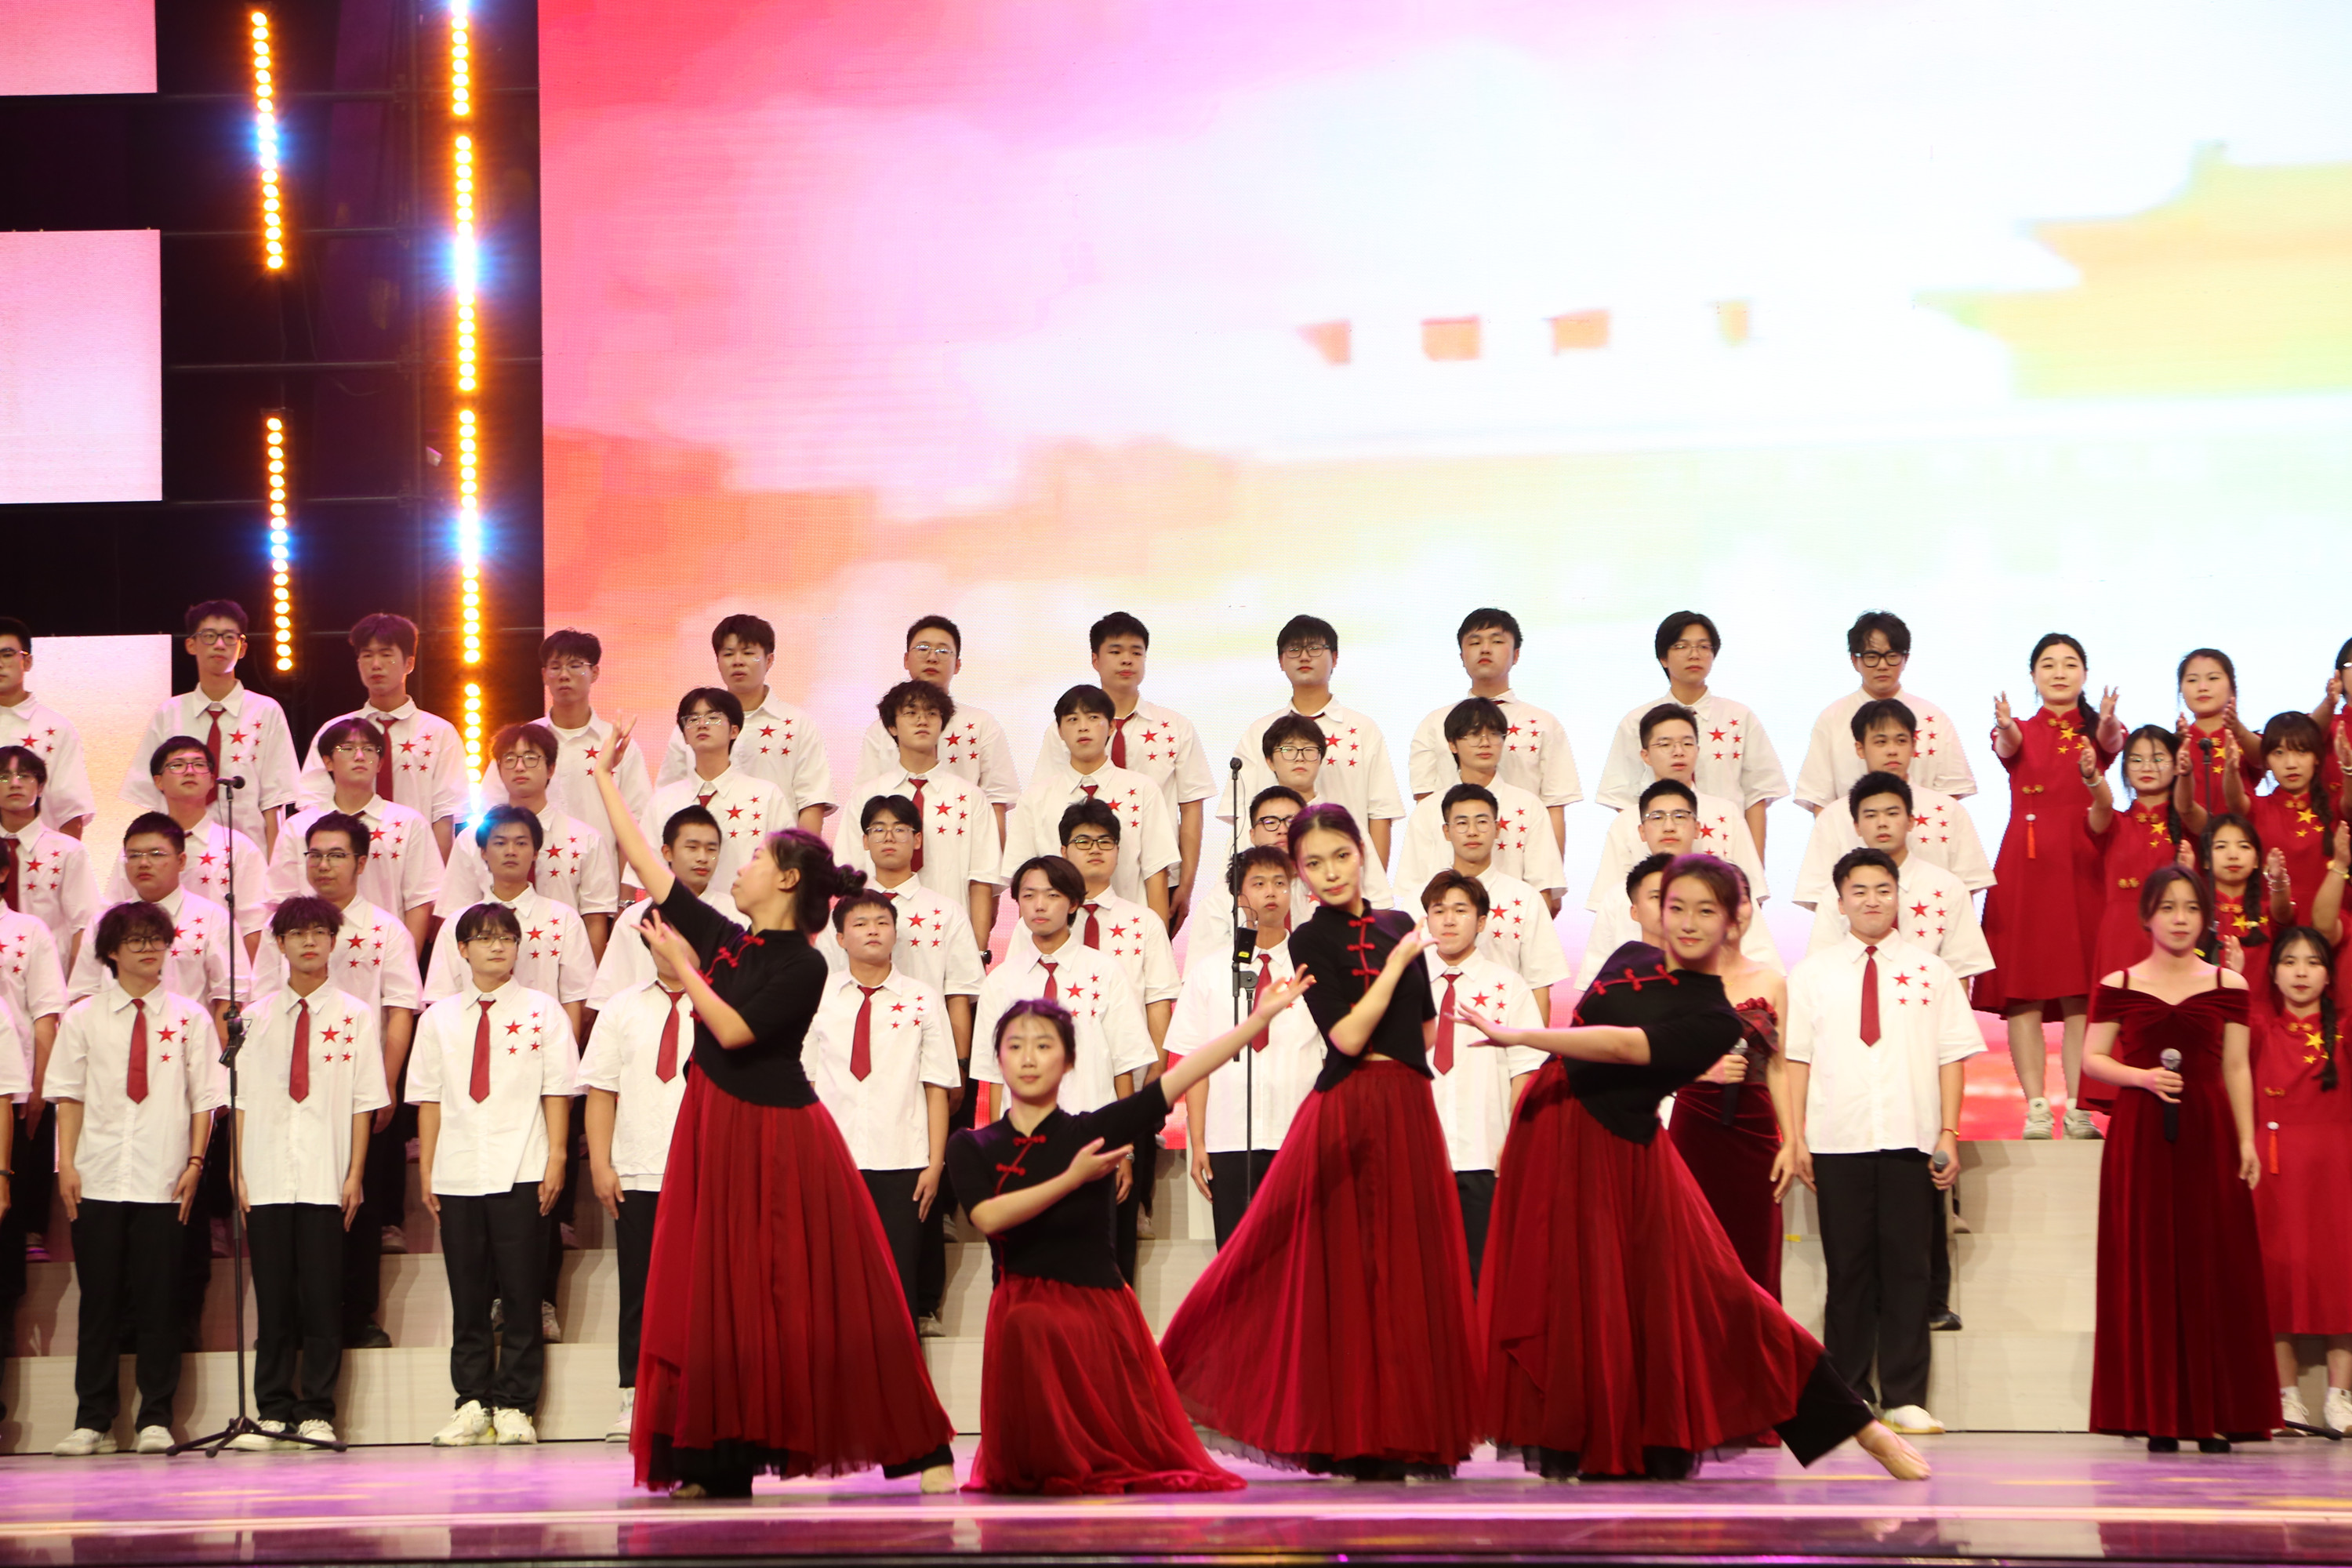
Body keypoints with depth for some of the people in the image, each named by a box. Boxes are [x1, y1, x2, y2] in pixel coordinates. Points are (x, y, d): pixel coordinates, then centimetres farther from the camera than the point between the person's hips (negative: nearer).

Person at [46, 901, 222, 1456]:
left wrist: (195, 1162, -2)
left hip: (164, 1182, 0)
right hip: (97, 1179, 0)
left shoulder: (189, 1017, 8)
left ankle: (156, 1419, 6)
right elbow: (68, 1096, 8)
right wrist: (66, 1165, -1)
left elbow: (204, 1097, 7)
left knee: (160, 1301, 0)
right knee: (99, 1300, 2)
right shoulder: (83, 1017, 9)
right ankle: (92, 1421, 7)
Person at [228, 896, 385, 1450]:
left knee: (322, 1295, -2)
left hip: (328, 1181, -2)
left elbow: (364, 1102, 3)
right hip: (267, 1180, 2)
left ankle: (317, 1411, 5)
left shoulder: (355, 1014, 5)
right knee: (273, 1296, 2)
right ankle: (273, 1411, 8)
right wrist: (239, 1172, 3)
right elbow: (241, 1100, 10)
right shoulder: (256, 1017, 10)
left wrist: (355, 1175, -3)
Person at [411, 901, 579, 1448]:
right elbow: (429, 1099, 11)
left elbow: (557, 1091, 3)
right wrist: (426, 1168, 6)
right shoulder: (438, 1019, 11)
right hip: (458, 1174, 2)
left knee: (522, 1294, -1)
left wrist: (556, 1159, -4)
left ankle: (514, 1406, 4)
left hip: (522, 1173, -2)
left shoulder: (542, 1011, 6)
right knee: (467, 1295, 4)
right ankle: (472, 1403, 9)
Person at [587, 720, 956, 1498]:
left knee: (812, 1301, -6)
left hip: (779, 1140, -7)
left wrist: (683, 965, -13)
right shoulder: (721, 938, 10)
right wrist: (606, 779, 15)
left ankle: (922, 1449, 0)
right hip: (716, 1135, 7)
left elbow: (733, 1030, -21)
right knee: (714, 1299, 3)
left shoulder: (803, 965, -10)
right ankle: (717, 1462, 7)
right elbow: (645, 863, 13)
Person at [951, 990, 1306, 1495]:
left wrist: (1260, 1019, -13)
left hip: (1094, 1303, 1)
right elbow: (988, 1217, -15)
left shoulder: (1091, 1131, -2)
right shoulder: (973, 1148, 3)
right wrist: (1073, 1178, -16)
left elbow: (1183, 1076, -8)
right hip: (1021, 1303, 0)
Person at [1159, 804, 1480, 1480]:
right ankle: (1350, 1438, 4)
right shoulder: (1311, 941, -3)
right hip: (1346, 1117, -5)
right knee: (1347, 1267, -3)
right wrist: (1398, 961, -10)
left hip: (1406, 1116, 5)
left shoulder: (1398, 925, 13)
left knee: (1408, 1267, 5)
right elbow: (1348, 1037, -14)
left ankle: (1398, 1433, 11)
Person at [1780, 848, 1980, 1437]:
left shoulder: (1930, 972, 9)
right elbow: (1796, 1057, 6)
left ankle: (1905, 1398, 5)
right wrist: (1795, 1139, -1)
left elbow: (1952, 1055, 6)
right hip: (1838, 1142, 0)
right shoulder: (1812, 973, 9)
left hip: (1911, 1143, 0)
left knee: (1907, 1268, 0)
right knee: (1847, 1268, 2)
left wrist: (1949, 1134, -2)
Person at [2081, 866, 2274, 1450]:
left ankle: (2215, 1414, 0)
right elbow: (2092, 1058, 7)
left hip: (2208, 1132, 1)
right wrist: (2142, 1077, -11)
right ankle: (2158, 1414, 0)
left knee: (2212, 1267, -3)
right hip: (2139, 1134, 0)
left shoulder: (2228, 985, 8)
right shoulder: (2119, 985, 6)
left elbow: (2237, 1068, 8)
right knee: (2146, 1268, -3)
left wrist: (2246, 1141, 1)